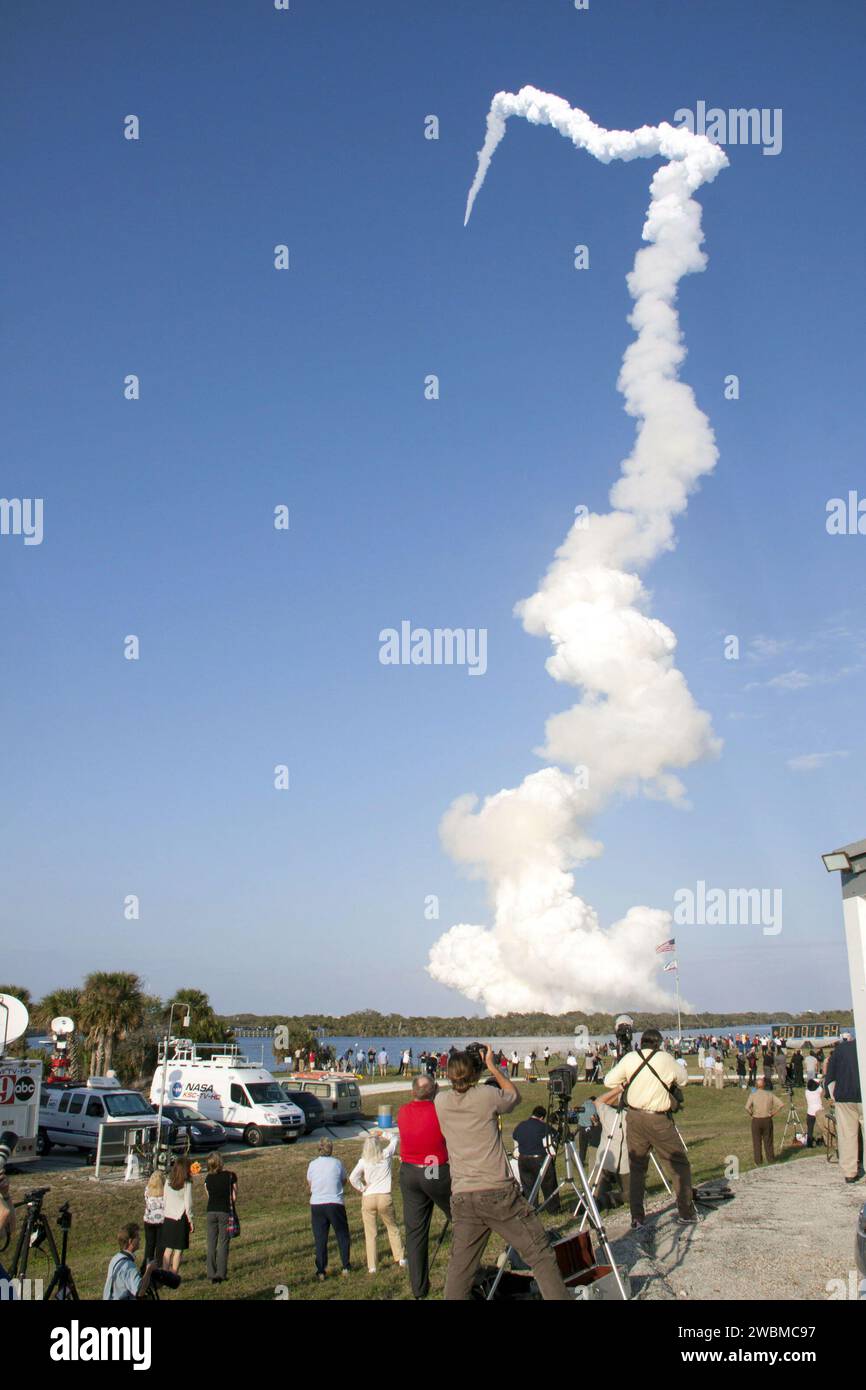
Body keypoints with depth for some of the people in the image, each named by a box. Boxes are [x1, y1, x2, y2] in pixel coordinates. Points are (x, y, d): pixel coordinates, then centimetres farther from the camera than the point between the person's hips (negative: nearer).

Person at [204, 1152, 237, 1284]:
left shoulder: (208, 1178, 3)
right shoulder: (230, 1175, -5)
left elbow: (209, 1196, 7)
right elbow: (234, 1197, -4)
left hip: (211, 1211, 2)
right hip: (225, 1211, -2)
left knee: (211, 1244, 9)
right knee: (223, 1243, 5)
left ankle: (212, 1274, 9)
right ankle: (221, 1274, 2)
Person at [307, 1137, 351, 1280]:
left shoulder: (313, 1165, 2)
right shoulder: (337, 1163, -2)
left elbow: (309, 1185, 14)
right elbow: (344, 1181, 11)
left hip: (316, 1205, 1)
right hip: (335, 1204, -1)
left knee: (320, 1240, 8)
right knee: (342, 1236, 13)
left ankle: (321, 1272, 7)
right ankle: (345, 1268, 12)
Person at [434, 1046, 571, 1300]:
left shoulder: (440, 1102, 5)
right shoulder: (487, 1096, -4)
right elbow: (514, 1096, 16)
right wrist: (492, 1066, 20)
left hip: (461, 1197, 4)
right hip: (498, 1193, -4)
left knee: (459, 1266, 11)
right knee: (540, 1254, 1)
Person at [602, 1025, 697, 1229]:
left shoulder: (629, 1059, 1)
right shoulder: (666, 1059, -6)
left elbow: (609, 1081, 4)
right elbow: (683, 1079, 9)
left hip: (635, 1118, 3)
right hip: (659, 1120, -3)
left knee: (637, 1167, 11)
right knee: (680, 1163, 11)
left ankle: (637, 1218, 8)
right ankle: (686, 1213, 11)